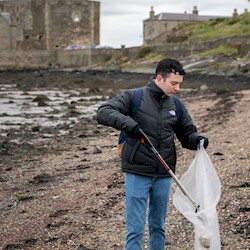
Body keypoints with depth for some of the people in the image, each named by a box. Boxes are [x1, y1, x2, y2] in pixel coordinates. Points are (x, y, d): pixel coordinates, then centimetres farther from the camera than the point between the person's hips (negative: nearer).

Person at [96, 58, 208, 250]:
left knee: (158, 227, 17)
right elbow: (103, 112, -15)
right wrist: (127, 123, -33)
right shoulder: (134, 97, -6)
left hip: (164, 176, 4)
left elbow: (187, 134, 14)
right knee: (135, 229, -1)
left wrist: (197, 140, -10)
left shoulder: (176, 105, 7)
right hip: (137, 174, -4)